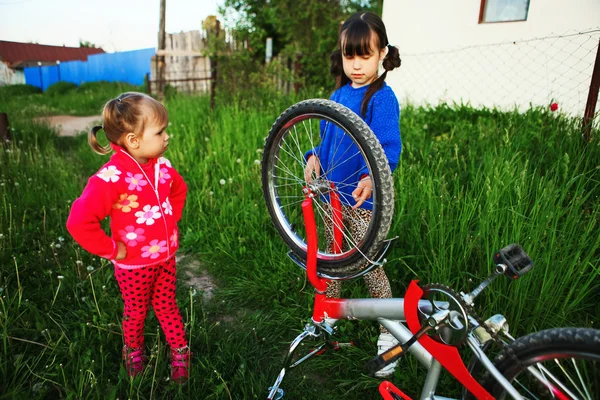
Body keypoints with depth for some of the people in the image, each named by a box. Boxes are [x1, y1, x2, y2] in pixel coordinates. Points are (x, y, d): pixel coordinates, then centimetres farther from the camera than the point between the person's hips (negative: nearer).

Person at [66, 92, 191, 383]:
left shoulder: (161, 167, -8)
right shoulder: (112, 177, -29)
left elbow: (179, 190, 15)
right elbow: (78, 221, -32)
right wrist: (111, 250, -22)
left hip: (165, 257, 5)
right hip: (134, 265, -4)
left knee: (166, 306, 22)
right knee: (136, 312, 20)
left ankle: (180, 352, 40)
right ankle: (134, 351, 48)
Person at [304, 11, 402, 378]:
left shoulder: (382, 97, -13)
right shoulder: (338, 94, 8)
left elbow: (389, 148, -21)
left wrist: (372, 177, -38)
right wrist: (314, 156, -2)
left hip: (364, 197, -7)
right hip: (333, 195, 7)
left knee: (369, 266, 1)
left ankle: (389, 335, 20)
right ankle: (329, 315, 41)